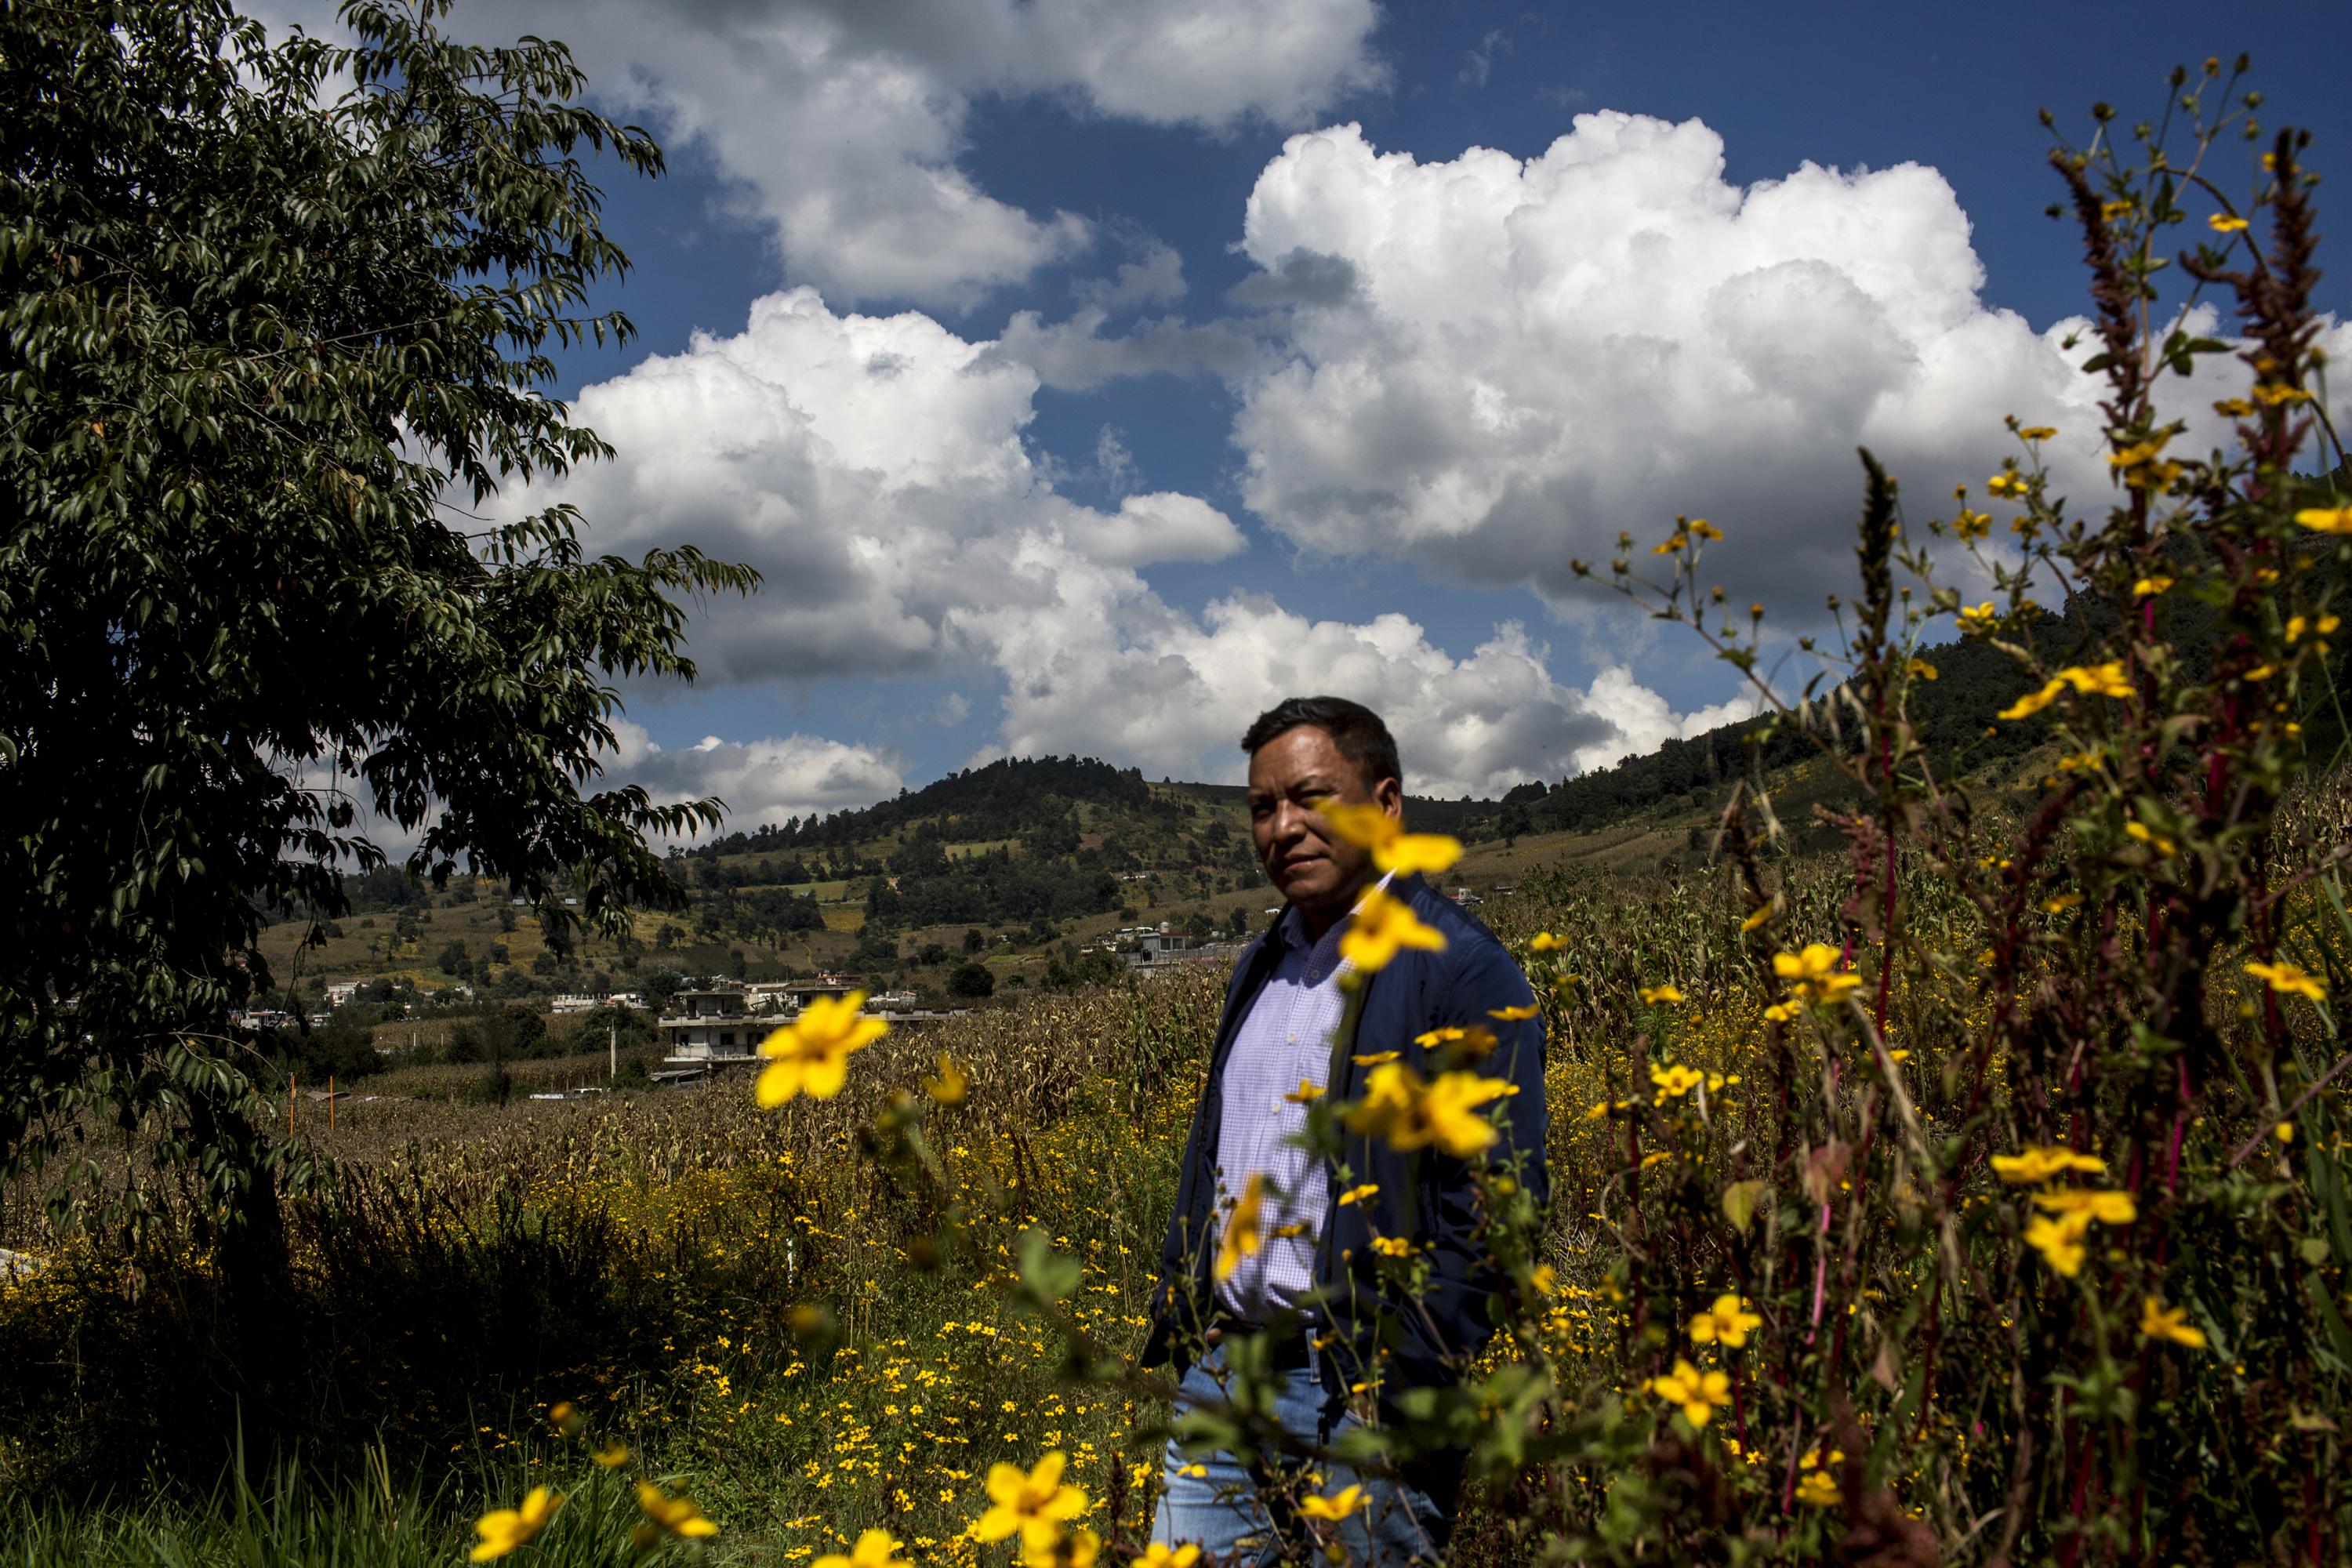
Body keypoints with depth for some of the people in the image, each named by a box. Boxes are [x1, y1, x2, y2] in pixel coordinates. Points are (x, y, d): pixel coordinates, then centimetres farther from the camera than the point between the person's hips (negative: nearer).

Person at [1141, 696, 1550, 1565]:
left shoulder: (1462, 973, -10)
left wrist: (1408, 1387, -19)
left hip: (1359, 1394, -7)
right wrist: (1178, 1327, 13)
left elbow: (1498, 1206, -15)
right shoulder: (1261, 965, 15)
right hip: (1218, 1373, 7)